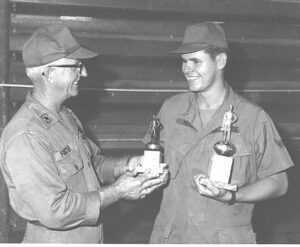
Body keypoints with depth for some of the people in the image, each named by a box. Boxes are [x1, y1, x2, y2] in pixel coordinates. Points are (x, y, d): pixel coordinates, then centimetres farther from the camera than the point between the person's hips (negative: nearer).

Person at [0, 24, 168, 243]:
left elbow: (94, 162, 13)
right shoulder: (25, 138, -26)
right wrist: (117, 191, -22)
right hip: (55, 240, -8)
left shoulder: (66, 116, 5)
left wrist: (125, 165, -7)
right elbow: (54, 211, -27)